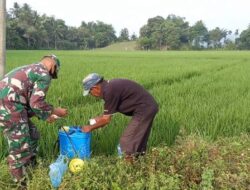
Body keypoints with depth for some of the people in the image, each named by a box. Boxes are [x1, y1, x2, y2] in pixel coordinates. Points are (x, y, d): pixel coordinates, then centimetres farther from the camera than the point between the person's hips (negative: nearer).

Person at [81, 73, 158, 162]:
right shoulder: (110, 85, 9)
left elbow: (106, 120, -12)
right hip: (149, 106, 10)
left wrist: (90, 128, 1)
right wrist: (100, 117, 21)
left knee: (127, 141, -2)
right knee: (139, 139, 19)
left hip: (144, 109, -10)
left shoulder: (110, 91, -19)